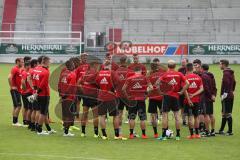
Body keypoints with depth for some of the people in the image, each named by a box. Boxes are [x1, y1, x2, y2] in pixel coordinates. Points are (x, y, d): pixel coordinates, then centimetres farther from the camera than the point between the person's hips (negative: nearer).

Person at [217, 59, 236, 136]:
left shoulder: (226, 73, -16)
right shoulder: (231, 73, 15)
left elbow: (226, 84, -25)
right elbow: (234, 82, 21)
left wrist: (224, 94, -20)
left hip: (226, 96, -10)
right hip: (231, 95, 10)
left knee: (227, 114, -6)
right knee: (224, 113, 15)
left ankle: (230, 131, -5)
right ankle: (221, 130, 23)